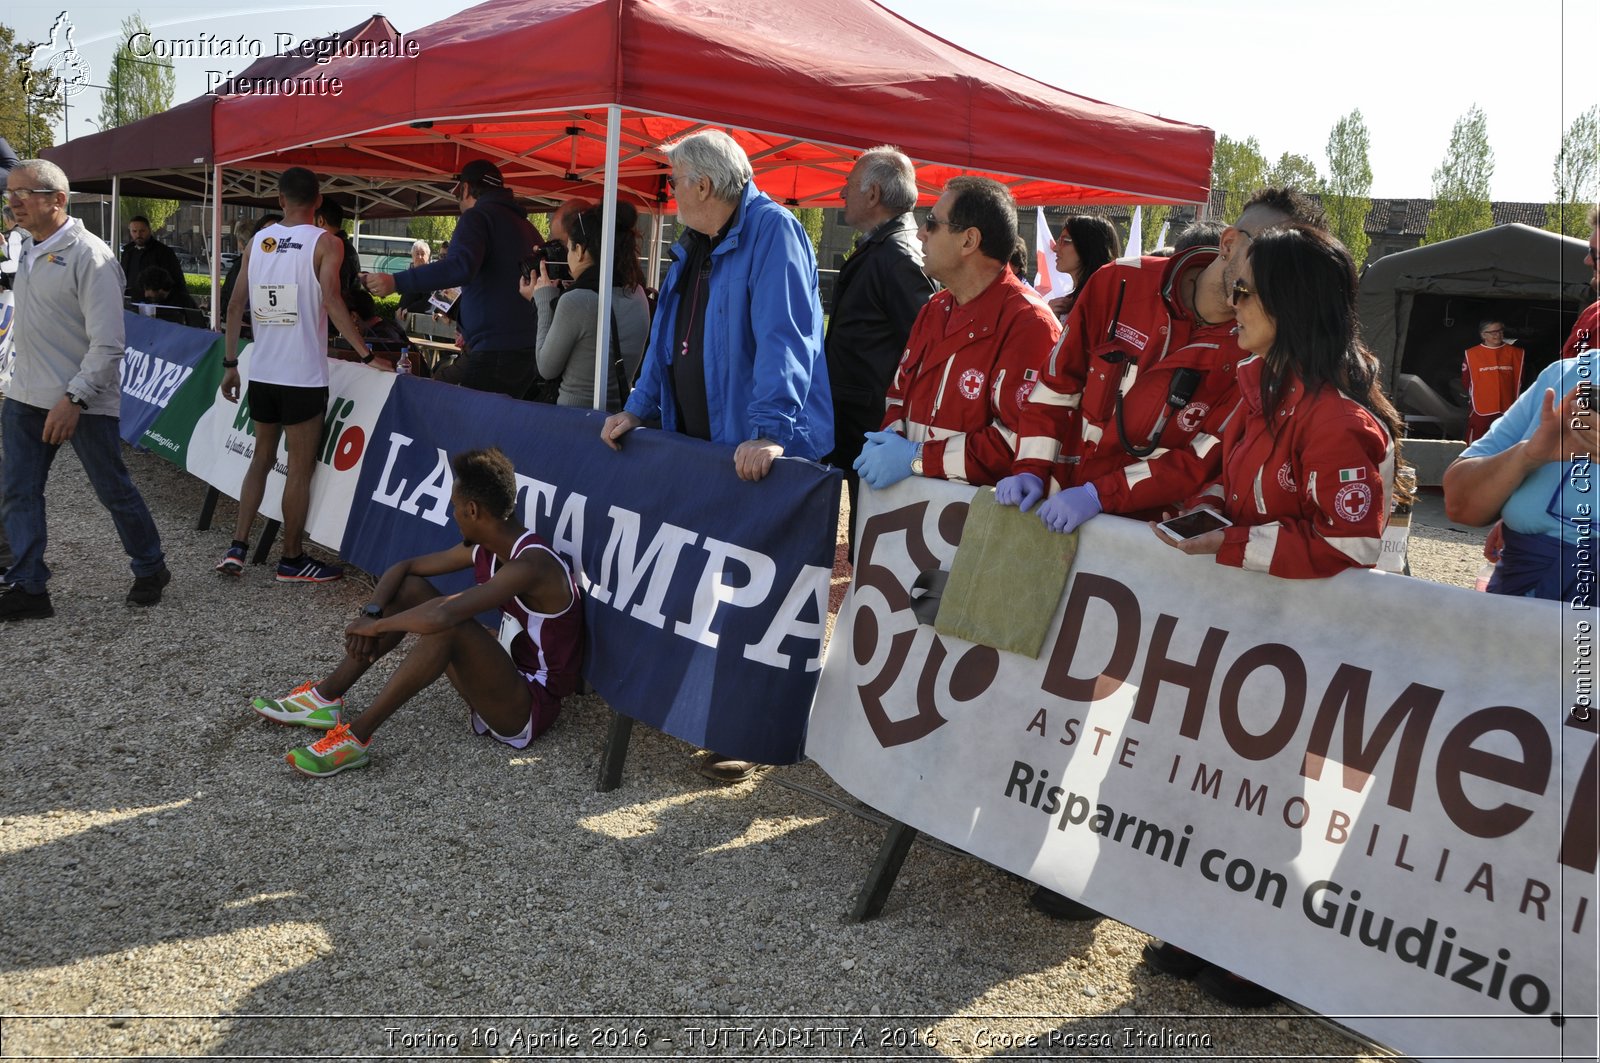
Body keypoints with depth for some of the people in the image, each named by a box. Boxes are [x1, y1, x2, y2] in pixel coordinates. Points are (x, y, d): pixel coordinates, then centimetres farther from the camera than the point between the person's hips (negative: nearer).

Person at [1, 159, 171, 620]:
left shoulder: (88, 255, -15)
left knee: (113, 490, 5)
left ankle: (150, 570, 23)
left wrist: (73, 398, -23)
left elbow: (107, 343, -19)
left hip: (84, 402, -7)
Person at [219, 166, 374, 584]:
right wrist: (368, 354, -17)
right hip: (303, 375, -5)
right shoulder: (325, 243, -6)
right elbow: (331, 302, -19)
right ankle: (292, 560, 12)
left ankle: (237, 548, 13)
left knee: (262, 457, 18)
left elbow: (235, 305, 7)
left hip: (261, 372, 5)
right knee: (300, 467, 5)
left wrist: (230, 364, 12)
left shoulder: (259, 240, 8)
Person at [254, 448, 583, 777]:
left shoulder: (531, 564, -27)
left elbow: (442, 615, -38)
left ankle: (356, 737, -24)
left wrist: (376, 626, -21)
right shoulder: (485, 549, 2)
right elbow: (404, 567, 10)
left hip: (528, 712, -9)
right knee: (409, 588, 5)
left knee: (449, 625, -34)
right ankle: (326, 697, 6)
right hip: (502, 686, 9)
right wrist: (371, 613, -8)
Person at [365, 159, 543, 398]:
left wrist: (396, 282, -21)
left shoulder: (477, 217, -4)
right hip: (530, 351, 8)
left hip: (494, 352, -8)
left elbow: (460, 267, -23)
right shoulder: (526, 225, 20)